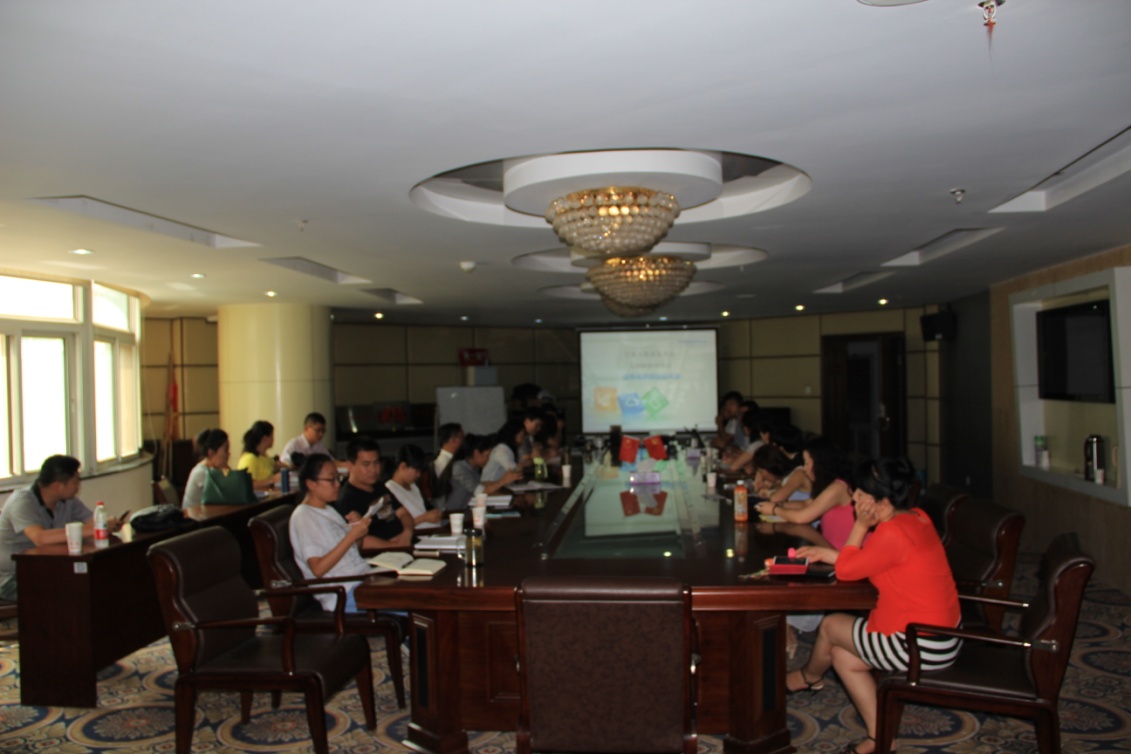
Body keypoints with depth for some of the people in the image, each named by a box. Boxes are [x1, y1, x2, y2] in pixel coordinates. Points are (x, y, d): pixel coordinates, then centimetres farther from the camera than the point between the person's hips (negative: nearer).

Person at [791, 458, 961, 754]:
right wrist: (824, 553, 11)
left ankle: (809, 677, 41)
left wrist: (860, 525, -10)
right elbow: (862, 560, 14)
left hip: (920, 647, -9)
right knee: (842, 655, 15)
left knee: (830, 625, 9)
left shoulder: (892, 532, -26)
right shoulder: (917, 517, 4)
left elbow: (846, 570, -15)